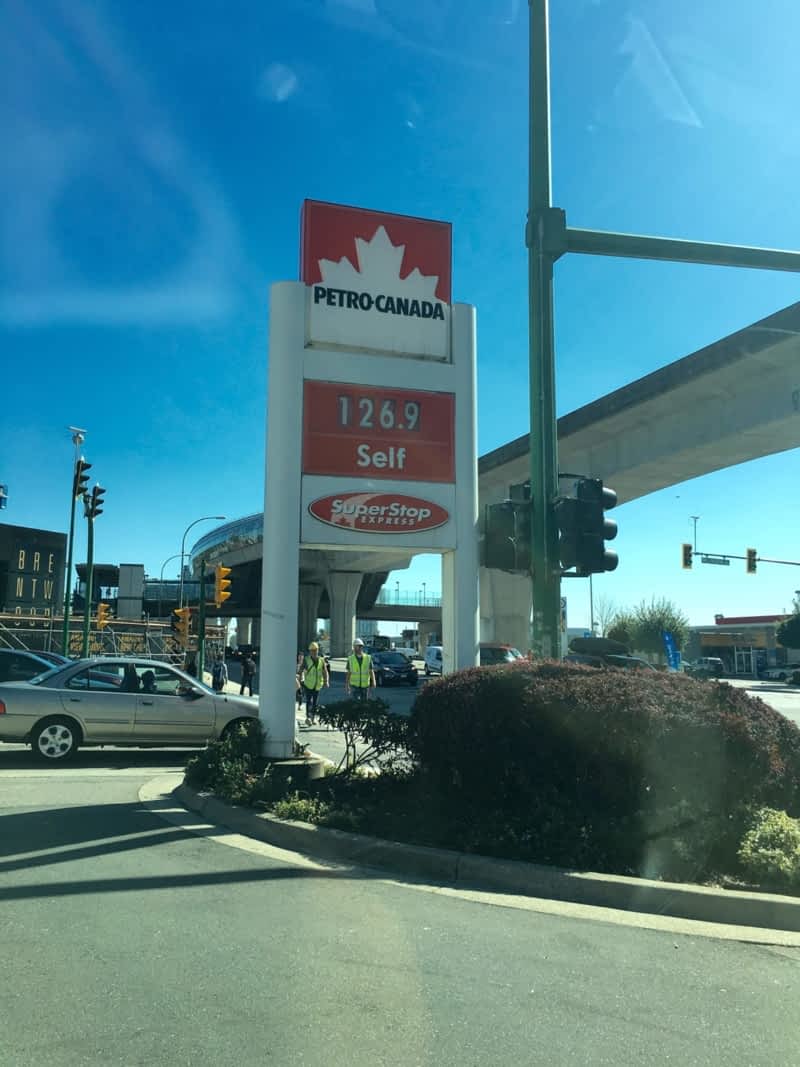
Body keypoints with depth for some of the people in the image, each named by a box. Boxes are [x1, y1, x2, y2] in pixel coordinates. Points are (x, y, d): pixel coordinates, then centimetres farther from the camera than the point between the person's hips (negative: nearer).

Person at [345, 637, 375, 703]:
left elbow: (371, 672, -6)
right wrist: (346, 685, 1)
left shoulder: (368, 658, -3)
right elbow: (348, 673, 2)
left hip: (365, 685, 1)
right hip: (355, 685, -1)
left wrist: (373, 682, -20)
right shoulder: (350, 659, -3)